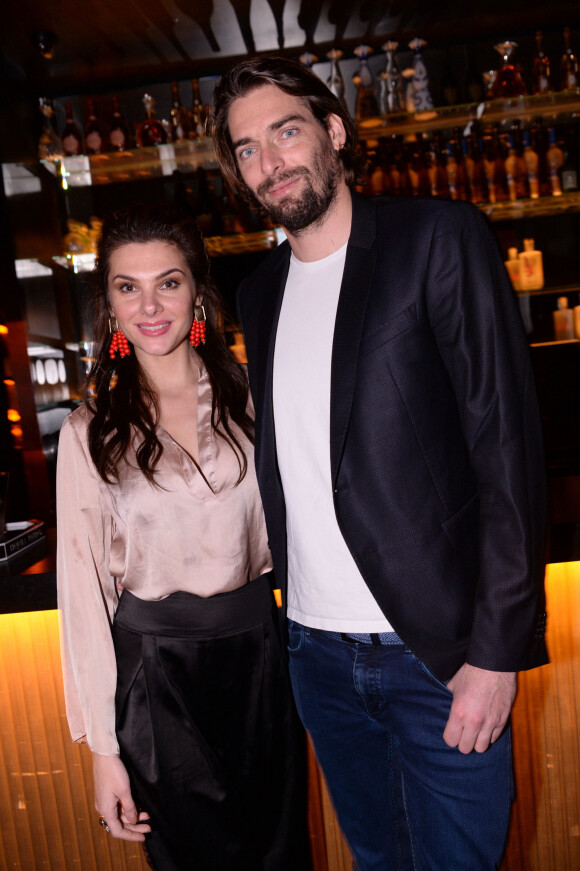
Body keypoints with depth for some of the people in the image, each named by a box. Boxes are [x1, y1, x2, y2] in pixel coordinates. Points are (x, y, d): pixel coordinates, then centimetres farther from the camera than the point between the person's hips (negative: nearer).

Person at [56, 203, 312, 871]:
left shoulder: (249, 399, -3)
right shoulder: (90, 432, -6)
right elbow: (83, 588, -5)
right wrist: (103, 747, -5)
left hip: (260, 653, 2)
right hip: (155, 671, -1)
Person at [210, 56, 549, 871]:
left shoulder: (438, 239, -8)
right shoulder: (259, 291, 9)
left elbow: (508, 444, -12)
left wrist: (497, 649, -14)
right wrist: (286, 599, 6)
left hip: (437, 650, -4)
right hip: (315, 649, 5)